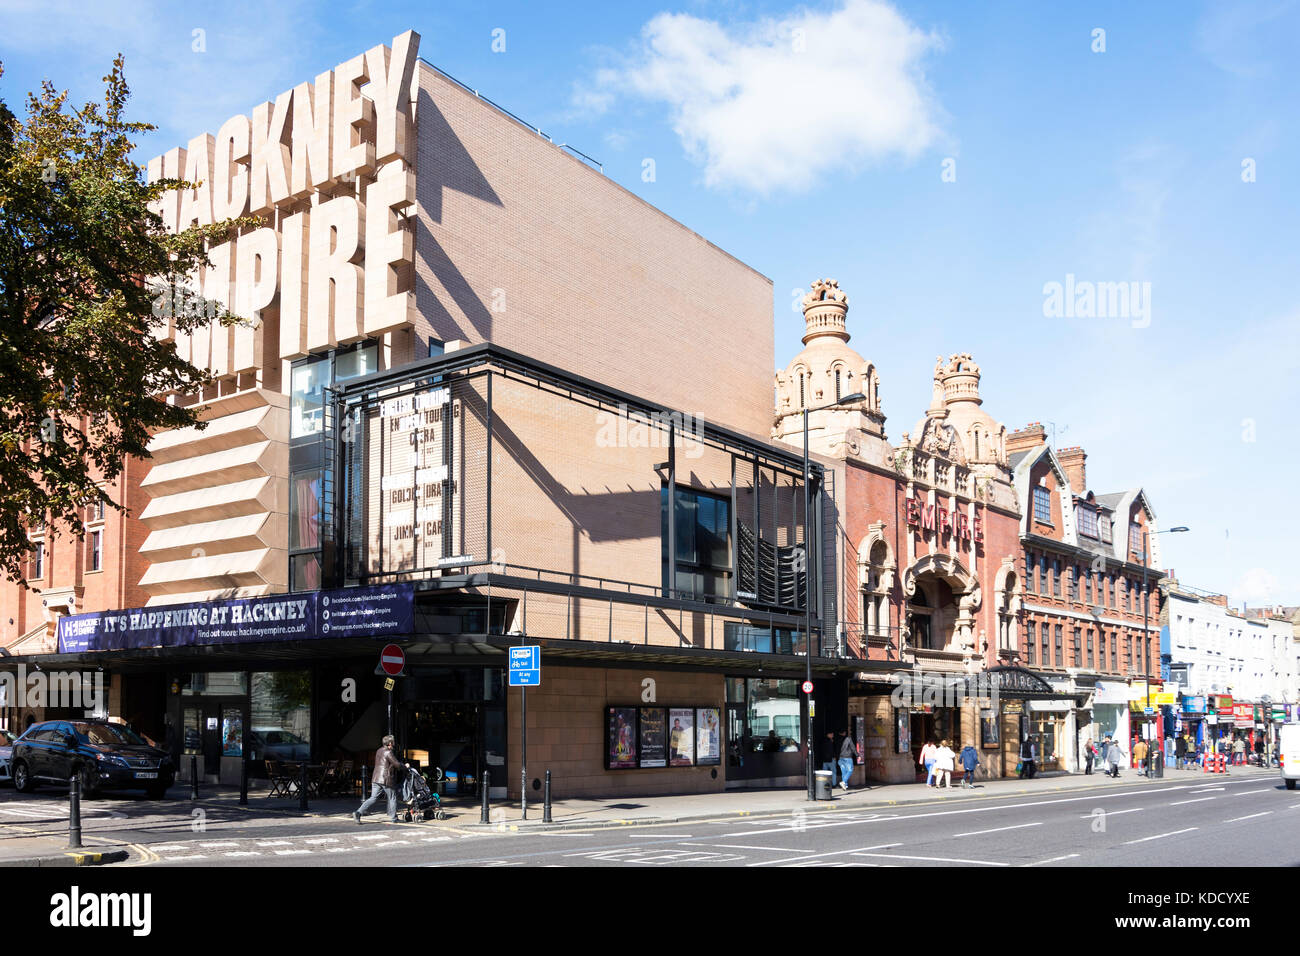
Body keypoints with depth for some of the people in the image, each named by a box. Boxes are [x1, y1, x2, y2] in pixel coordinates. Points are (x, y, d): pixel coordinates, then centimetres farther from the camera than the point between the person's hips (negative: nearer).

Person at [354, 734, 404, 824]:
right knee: (392, 798, 7)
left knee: (373, 798, 6)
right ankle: (393, 818, 14)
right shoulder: (388, 752, -13)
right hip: (387, 780, -8)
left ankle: (358, 812, -8)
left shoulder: (379, 751, 15)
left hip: (376, 779, 8)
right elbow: (397, 765, -13)